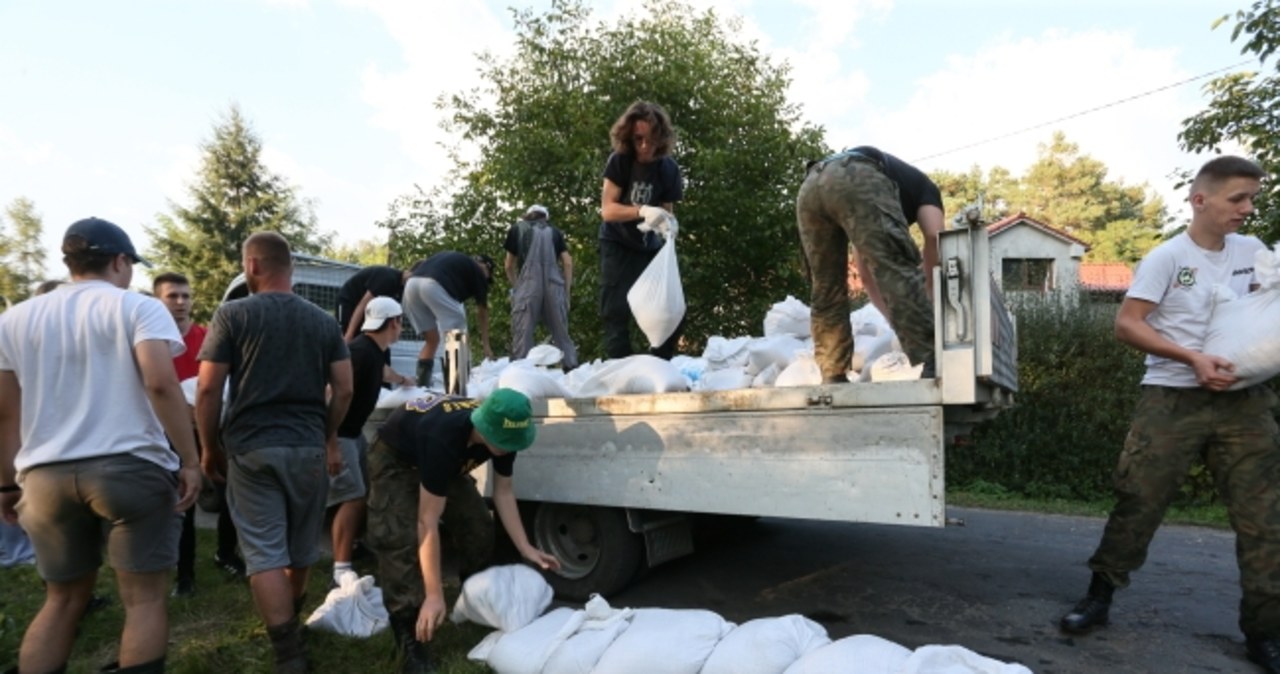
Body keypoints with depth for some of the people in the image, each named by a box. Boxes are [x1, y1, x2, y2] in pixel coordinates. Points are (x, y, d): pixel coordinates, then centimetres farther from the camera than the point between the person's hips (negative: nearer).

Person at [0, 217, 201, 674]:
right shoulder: (138, 308, -3)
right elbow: (160, 383, -17)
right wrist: (189, 460, -14)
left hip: (47, 475, 5)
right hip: (131, 467, -5)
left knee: (63, 599, 19)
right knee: (144, 600, 3)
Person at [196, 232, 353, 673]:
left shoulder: (233, 315, -4)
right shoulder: (323, 321, 5)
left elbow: (208, 390, -6)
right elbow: (343, 390, 2)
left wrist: (210, 448, 5)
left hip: (251, 448, -3)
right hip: (308, 447, 4)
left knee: (264, 553, 0)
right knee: (301, 547, 18)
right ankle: (290, 623, 38)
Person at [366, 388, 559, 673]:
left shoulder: (503, 432, -25)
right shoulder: (442, 438, -44)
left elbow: (503, 493, -9)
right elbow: (428, 522, -40)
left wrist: (526, 548, -13)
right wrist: (434, 595, -37)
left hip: (445, 461, 6)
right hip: (395, 460, -6)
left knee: (478, 527, 0)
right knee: (402, 540, -21)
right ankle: (410, 642, -13)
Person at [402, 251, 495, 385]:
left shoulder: (451, 258, 38)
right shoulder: (478, 271, 22)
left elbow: (410, 272, 28)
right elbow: (482, 311, 25)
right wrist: (486, 345, 30)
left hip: (411, 284, 7)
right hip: (434, 285, -6)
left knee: (431, 340, 19)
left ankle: (422, 386, 15)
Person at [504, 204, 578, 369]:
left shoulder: (517, 229, 18)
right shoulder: (554, 231, 21)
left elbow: (509, 265, 19)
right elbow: (568, 263, 12)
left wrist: (516, 287, 31)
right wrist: (567, 291, 16)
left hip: (528, 285, -2)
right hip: (554, 285, 2)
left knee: (522, 335, -3)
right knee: (562, 334, 6)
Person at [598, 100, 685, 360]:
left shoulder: (668, 169, -5)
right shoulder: (620, 160, -12)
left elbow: (666, 211, -3)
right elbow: (607, 209, -18)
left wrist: (667, 224, -28)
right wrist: (643, 211, -36)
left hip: (651, 248, 3)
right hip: (618, 246, -3)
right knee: (616, 315, -8)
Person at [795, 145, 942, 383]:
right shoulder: (923, 185, 35)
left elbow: (866, 274, 43)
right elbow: (934, 237, 14)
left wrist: (897, 320, 42)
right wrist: (930, 295, 22)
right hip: (857, 180, -5)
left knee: (825, 289, 14)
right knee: (897, 271, -6)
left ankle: (832, 377, 10)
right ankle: (934, 363, -14)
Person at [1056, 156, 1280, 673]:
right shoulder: (1167, 257, -6)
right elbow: (1126, 324, -11)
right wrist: (1193, 358, -20)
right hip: (1173, 398, -4)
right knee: (1139, 499, -2)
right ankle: (1099, 596, 13)